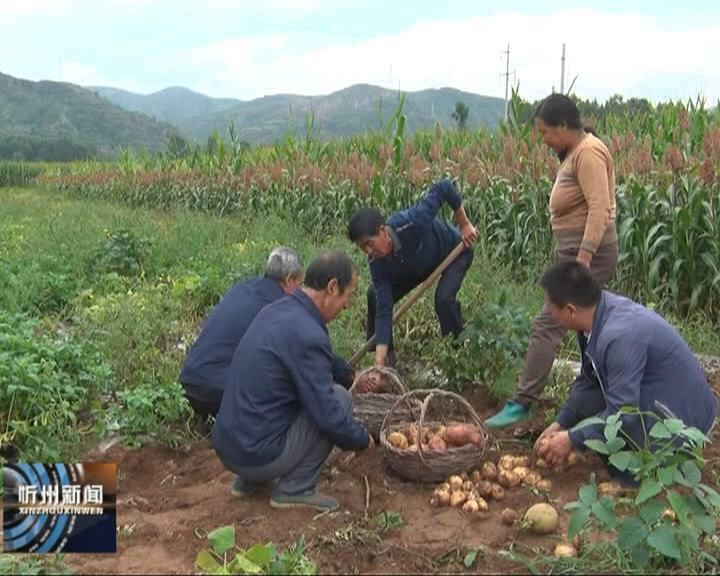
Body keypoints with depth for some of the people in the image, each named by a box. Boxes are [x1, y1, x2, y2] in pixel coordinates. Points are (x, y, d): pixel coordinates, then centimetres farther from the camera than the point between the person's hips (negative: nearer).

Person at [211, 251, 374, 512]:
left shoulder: (276, 311, 6)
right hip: (258, 455, -9)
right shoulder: (307, 335, -22)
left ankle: (250, 479, 19)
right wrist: (363, 439, -1)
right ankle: (294, 489, 0)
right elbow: (328, 417, -19)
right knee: (340, 398, -4)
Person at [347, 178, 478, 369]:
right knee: (376, 296, -9)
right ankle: (387, 356, 9)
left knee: (444, 299, -30)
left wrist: (464, 225, -25)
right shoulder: (378, 264, -27)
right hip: (419, 264, 5)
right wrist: (379, 362, -34)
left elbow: (444, 188, -34)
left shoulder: (412, 223, -44)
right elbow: (384, 311, -29)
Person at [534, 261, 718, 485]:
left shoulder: (620, 335, -33)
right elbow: (588, 381, 8)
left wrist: (572, 439, -17)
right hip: (655, 397, 9)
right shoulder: (599, 313, -5)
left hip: (680, 417, -9)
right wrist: (560, 423, 4)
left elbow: (623, 413, -28)